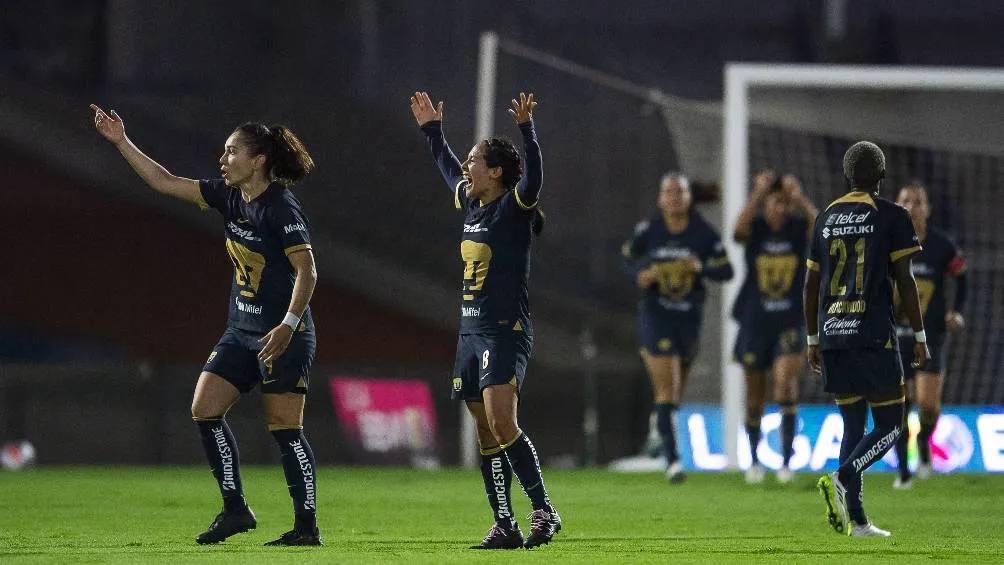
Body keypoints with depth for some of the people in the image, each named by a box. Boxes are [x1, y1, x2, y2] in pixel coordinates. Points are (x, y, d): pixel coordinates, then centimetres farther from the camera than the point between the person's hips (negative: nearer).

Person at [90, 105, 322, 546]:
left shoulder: (281, 207, -16)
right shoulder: (229, 197, 6)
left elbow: (306, 270, -19)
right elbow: (165, 182, 12)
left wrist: (288, 326, -28)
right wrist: (122, 144, 7)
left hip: (283, 336, -8)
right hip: (242, 329, 8)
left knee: (284, 428, -7)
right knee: (205, 408, -1)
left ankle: (307, 526, 0)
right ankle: (235, 509, 7)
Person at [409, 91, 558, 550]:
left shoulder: (515, 207, -9)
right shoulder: (471, 203, 13)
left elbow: (533, 176, -29)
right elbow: (448, 169, 32)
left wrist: (526, 129, -38)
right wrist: (432, 130, 38)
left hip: (506, 332, -9)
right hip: (471, 332, 9)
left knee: (501, 423, -20)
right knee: (487, 432, 6)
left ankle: (543, 510, -16)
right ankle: (505, 526, 8)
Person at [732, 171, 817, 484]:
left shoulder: (799, 227, -3)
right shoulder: (755, 228, -4)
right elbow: (739, 228, -28)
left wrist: (799, 198, -29)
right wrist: (758, 193, -31)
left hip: (791, 321, -1)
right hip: (755, 320, 1)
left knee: (786, 381, -22)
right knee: (755, 396, 10)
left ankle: (787, 459, -18)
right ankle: (755, 461, 29)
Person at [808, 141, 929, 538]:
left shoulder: (826, 218, 13)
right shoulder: (891, 216, -2)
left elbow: (811, 285, 15)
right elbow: (904, 281, -5)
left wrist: (812, 340, 23)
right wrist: (920, 336, 1)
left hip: (832, 336, 5)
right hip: (874, 335, -5)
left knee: (853, 424, 11)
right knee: (888, 424, 2)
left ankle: (856, 520, 5)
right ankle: (841, 479, -24)